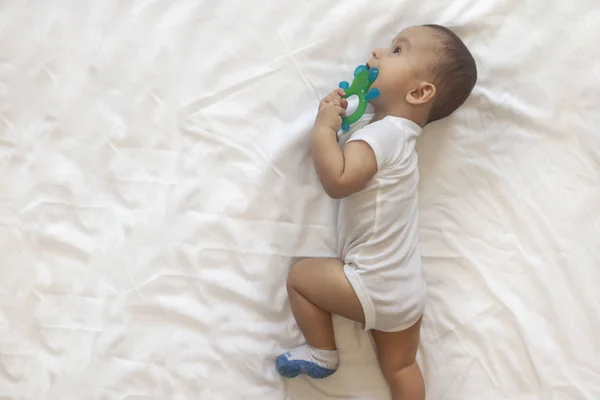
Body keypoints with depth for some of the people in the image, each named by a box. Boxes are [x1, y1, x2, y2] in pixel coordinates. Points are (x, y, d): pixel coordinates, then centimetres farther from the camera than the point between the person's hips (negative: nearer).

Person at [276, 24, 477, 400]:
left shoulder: (381, 133, -20)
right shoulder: (399, 132, 13)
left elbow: (337, 181, -29)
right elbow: (349, 171, 14)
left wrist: (324, 127, -17)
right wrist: (340, 118, 1)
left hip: (376, 286, -9)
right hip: (408, 288, 10)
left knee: (300, 275, 9)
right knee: (400, 366, 21)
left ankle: (323, 354, 20)